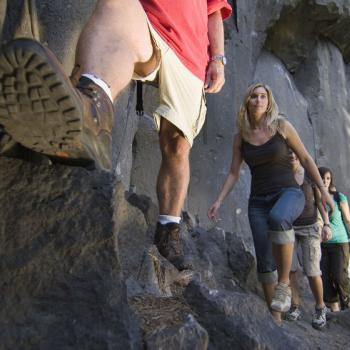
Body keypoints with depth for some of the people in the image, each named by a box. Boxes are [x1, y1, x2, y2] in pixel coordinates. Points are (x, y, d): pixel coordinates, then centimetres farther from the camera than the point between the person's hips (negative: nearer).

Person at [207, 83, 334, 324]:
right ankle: (275, 318, 12)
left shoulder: (281, 126, -1)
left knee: (278, 218, -39)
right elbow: (234, 173, 9)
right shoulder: (241, 137, 6)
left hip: (289, 193, -3)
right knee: (264, 260, -1)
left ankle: (284, 282, -22)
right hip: (258, 201, 3)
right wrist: (219, 201, -1)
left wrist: (323, 190, 1)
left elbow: (305, 158, 5)